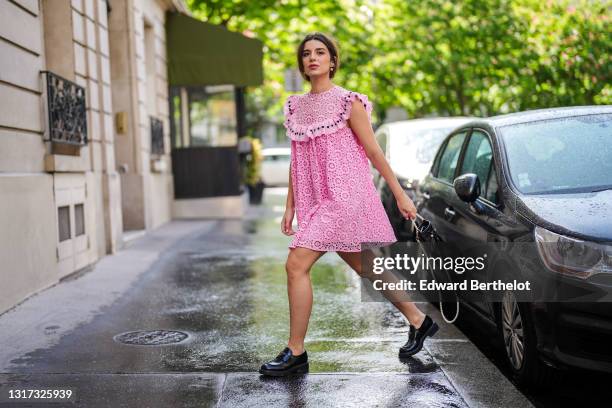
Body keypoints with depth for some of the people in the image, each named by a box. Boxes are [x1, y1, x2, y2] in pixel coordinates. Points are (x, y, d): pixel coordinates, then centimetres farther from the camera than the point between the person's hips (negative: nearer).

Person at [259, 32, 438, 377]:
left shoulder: (348, 101, -4)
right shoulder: (296, 106, 13)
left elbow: (374, 152, -3)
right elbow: (296, 161, 17)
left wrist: (400, 195, -2)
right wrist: (290, 206, 15)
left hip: (344, 196, -7)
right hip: (316, 200, 7)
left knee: (296, 266, -13)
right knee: (365, 269, 13)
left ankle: (296, 354, -3)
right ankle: (419, 322, 30)